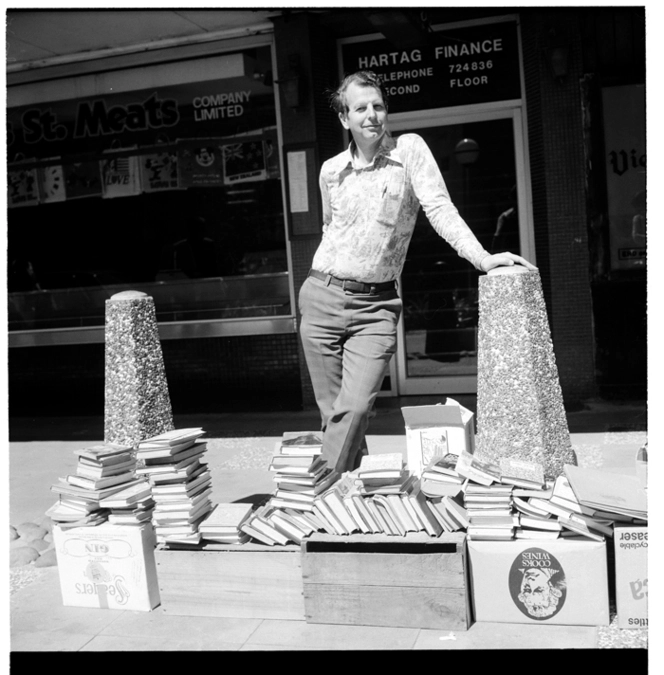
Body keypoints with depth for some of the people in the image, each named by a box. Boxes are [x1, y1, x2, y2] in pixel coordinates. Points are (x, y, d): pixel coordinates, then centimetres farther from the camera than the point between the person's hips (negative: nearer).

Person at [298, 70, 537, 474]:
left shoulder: (410, 150, -2)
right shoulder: (330, 170, 8)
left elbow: (440, 208, -12)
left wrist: (482, 258, -24)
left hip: (375, 305, -3)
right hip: (323, 299, 3)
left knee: (356, 406, -14)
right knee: (333, 410, 4)